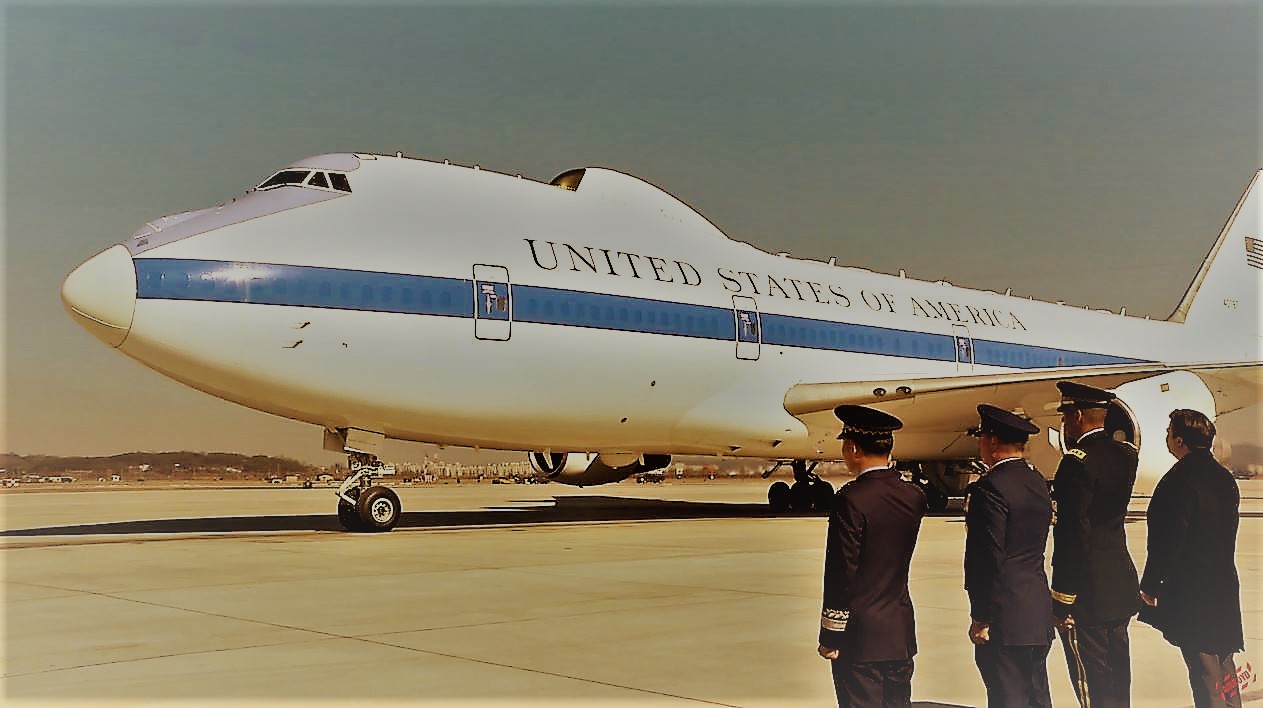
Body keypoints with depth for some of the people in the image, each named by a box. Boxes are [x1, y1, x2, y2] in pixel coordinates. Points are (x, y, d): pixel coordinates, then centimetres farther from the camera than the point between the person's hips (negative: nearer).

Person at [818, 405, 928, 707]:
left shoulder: (850, 499, -17)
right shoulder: (914, 497, 3)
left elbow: (841, 573, -17)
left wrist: (830, 637, -8)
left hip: (860, 637, -7)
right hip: (901, 635, 7)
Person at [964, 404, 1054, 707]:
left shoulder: (991, 487, -16)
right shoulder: (1038, 481, 11)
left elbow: (988, 558, -19)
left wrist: (980, 618, -14)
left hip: (1005, 617, -9)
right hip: (1039, 614, 9)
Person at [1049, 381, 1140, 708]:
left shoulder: (1076, 461, -18)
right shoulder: (1126, 454, 6)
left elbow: (1072, 533, -20)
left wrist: (1061, 600, -16)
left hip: (1087, 592, -9)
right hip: (1121, 585, 9)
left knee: (1091, 681, -2)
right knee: (1117, 678, 16)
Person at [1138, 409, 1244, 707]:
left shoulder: (1179, 480, -19)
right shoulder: (1224, 478, 7)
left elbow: (1168, 541, -18)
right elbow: (1227, 532, 14)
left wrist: (1150, 585, -9)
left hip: (1191, 593, -9)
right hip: (1224, 588, 9)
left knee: (1205, 674, -2)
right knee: (1223, 667, 18)